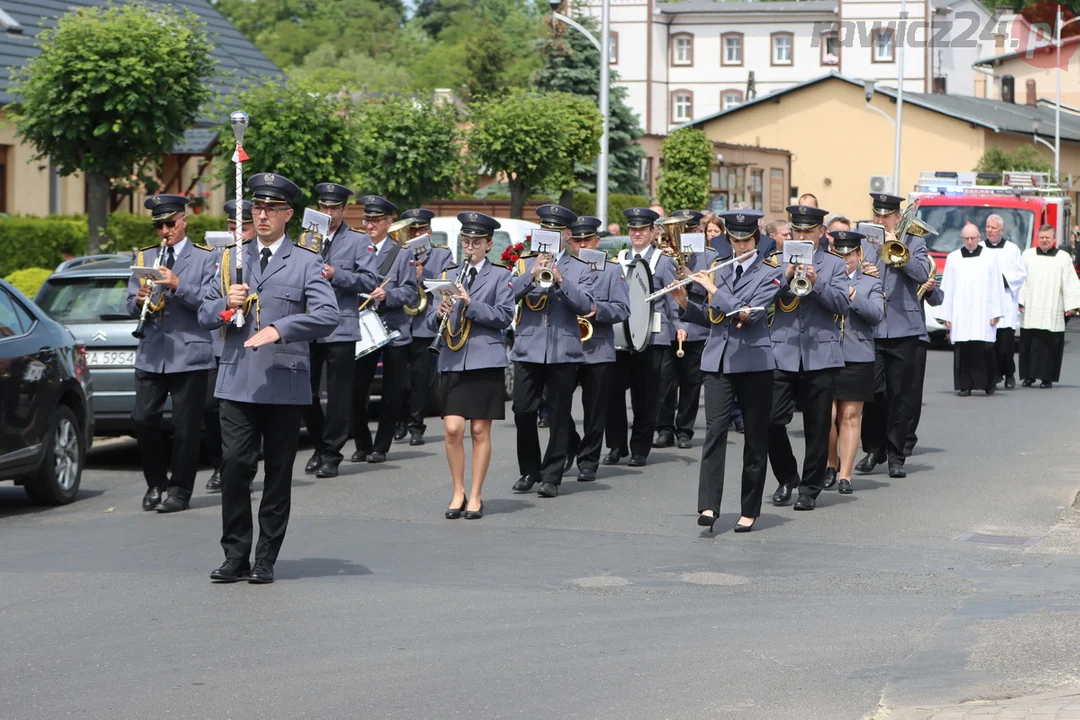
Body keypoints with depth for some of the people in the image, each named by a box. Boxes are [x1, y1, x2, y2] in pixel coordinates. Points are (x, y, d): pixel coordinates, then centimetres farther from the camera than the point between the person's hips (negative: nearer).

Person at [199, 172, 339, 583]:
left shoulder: (306, 263, 4)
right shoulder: (232, 259, 15)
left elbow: (328, 316, -10)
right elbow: (204, 315, 16)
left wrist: (279, 329, -21)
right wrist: (225, 305, -6)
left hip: (285, 384, -2)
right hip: (237, 382, 2)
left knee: (279, 473, 3)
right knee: (235, 466, -6)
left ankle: (266, 560, 11)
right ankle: (235, 557, 2)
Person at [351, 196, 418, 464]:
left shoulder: (402, 254, 5)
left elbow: (410, 292, -2)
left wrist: (386, 295, -19)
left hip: (395, 331, -1)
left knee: (392, 394, 2)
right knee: (357, 391, -4)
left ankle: (381, 447, 11)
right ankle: (362, 446, 9)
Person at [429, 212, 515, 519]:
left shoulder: (500, 276, 4)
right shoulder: (448, 275, 12)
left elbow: (504, 317, -7)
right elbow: (432, 324, 11)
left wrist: (470, 303, -17)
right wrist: (440, 313, -12)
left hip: (485, 360, -2)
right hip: (453, 361, 2)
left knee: (480, 430, 1)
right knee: (452, 429, -5)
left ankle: (475, 497, 8)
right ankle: (458, 493, 9)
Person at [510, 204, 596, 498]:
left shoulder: (580, 270, 9)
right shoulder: (524, 265, 12)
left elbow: (585, 306, -6)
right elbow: (509, 296, -4)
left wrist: (560, 280, -17)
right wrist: (532, 275, -17)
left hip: (564, 351, -1)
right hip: (527, 349, 1)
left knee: (559, 415, 0)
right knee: (523, 412, -1)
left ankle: (551, 476, 6)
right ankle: (529, 472, 15)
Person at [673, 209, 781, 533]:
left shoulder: (769, 274, -1)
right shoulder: (719, 272, 13)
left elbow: (751, 314, -15)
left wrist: (713, 290, -15)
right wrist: (685, 304, 1)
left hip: (754, 361, -3)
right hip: (718, 360, 3)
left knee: (756, 436, 2)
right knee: (714, 430, -10)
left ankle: (749, 511, 9)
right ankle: (708, 506, -16)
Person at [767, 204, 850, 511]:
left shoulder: (835, 265, 8)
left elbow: (842, 304, -5)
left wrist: (816, 283, -17)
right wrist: (787, 277, -15)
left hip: (820, 355, -1)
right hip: (782, 354, 1)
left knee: (817, 427, 2)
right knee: (772, 420, -7)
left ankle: (810, 489, 12)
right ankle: (786, 479, 14)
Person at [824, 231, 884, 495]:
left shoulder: (870, 283, 10)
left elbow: (877, 314, -5)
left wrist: (852, 295, -16)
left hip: (857, 358, 0)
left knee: (850, 417, 1)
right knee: (826, 415, -4)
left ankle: (845, 475, 5)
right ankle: (832, 463, 19)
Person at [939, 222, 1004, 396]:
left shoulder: (990, 257, 7)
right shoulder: (953, 258, 10)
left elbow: (996, 286, 4)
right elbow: (947, 287, 9)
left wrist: (996, 312, -2)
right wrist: (946, 315, 3)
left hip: (983, 312, -1)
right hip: (960, 312, 1)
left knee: (984, 348, -7)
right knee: (963, 349, -3)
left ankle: (988, 382, 7)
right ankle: (964, 385, 2)